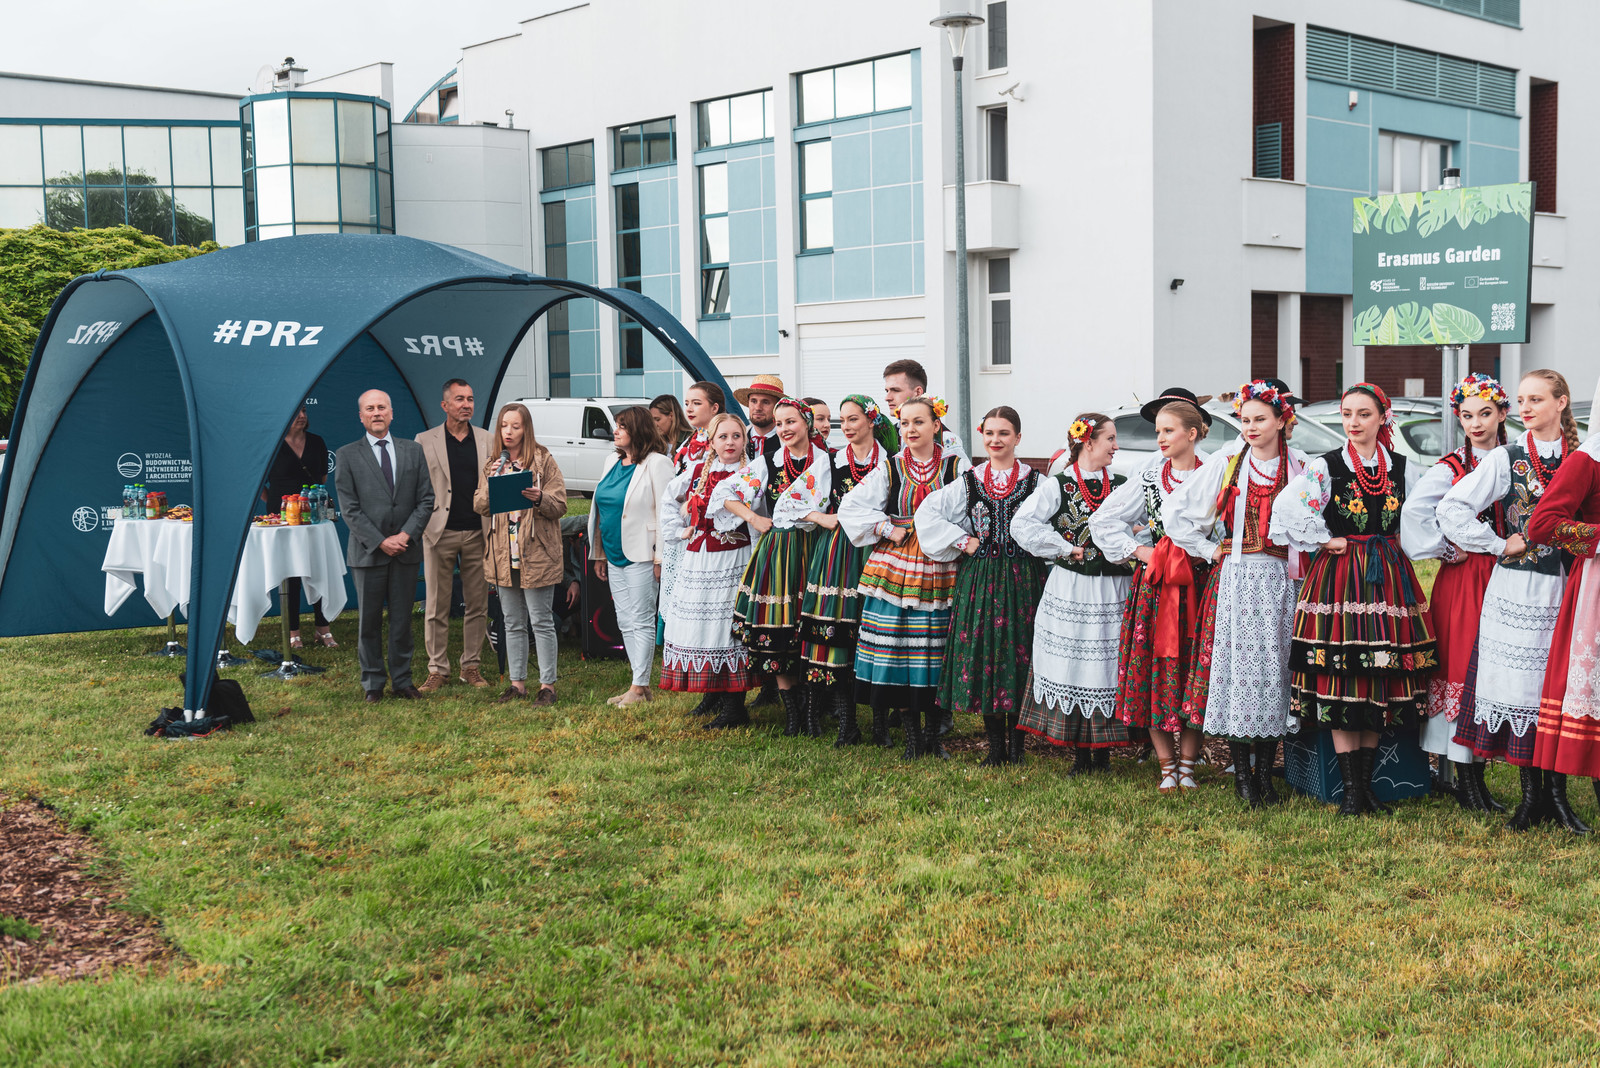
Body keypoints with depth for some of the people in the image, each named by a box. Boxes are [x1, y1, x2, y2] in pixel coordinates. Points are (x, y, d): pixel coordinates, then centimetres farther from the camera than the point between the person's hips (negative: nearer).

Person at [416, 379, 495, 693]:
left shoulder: (488, 440, 9)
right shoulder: (425, 441, 4)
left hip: (478, 532, 2)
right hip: (440, 532, -2)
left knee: (477, 604, 5)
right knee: (436, 605, 2)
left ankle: (472, 666, 16)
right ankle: (437, 669, 10)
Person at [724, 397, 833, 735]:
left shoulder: (824, 461, 4)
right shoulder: (767, 463, 8)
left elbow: (821, 506, 3)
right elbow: (726, 494, 7)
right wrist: (753, 518, 0)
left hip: (810, 548, -1)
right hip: (775, 551, 1)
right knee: (776, 630, -1)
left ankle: (813, 707, 8)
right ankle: (790, 711, 8)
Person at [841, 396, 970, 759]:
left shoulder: (957, 467, 4)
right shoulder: (890, 469, 8)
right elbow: (850, 507, 7)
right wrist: (887, 530, -2)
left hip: (938, 571, -1)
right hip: (895, 568, 1)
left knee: (934, 653, 0)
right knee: (898, 650, 0)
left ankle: (933, 735, 12)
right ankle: (911, 734, 10)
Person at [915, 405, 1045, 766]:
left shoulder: (1035, 481, 3)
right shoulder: (969, 481, 7)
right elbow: (927, 513, 5)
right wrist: (962, 542, -1)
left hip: (1022, 577, -1)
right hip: (980, 576, 2)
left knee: (1019, 649, -1)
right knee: (984, 650, 0)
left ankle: (1016, 743, 10)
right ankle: (995, 746, 10)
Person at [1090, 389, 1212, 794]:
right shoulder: (1148, 479, 7)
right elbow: (1102, 521, 7)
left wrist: (1203, 552, -14)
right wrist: (1138, 551, -1)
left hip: (1198, 587, -2)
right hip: (1153, 589, 2)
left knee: (1194, 673, 0)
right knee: (1152, 673, 0)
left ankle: (1188, 764, 14)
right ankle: (1167, 766, 11)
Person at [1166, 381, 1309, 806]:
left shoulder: (1300, 469, 7)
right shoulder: (1226, 466, 6)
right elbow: (1174, 510, 8)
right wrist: (1207, 548, 4)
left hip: (1280, 580, 0)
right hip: (1234, 579, 0)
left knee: (1274, 666, 0)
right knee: (1235, 664, -4)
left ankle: (1264, 771, 10)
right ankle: (1241, 771, 5)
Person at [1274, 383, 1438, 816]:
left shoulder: (1399, 466, 8)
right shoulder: (1326, 466, -3)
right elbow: (1286, 509, -14)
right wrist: (1324, 541, -9)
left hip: (1388, 580, 3)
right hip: (1339, 579, -3)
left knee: (1382, 683, 5)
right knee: (1340, 679, -6)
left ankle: (1367, 783, 15)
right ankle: (1351, 788, 0)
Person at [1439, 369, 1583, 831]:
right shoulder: (1507, 458, -2)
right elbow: (1451, 509, -7)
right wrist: (1499, 545, -7)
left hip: (1566, 587, 2)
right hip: (1518, 589, -2)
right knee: (1519, 685, 0)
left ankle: (1557, 790, 15)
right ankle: (1530, 794, 10)